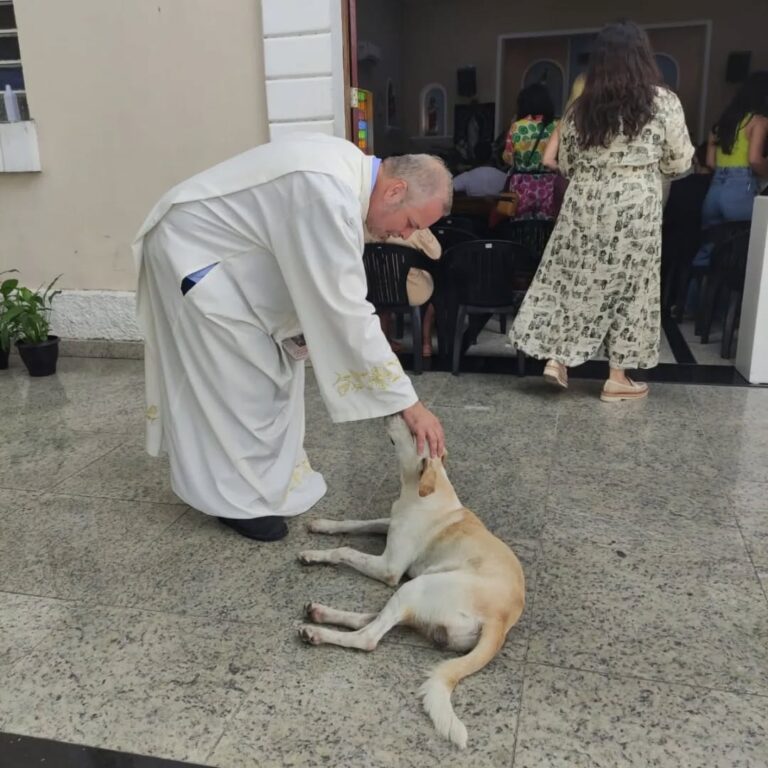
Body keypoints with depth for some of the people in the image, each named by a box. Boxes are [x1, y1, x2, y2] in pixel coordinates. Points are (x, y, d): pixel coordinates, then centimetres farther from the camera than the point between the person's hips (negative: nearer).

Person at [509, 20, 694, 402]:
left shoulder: (582, 107, 5)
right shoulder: (663, 102, -4)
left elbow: (565, 165, 12)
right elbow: (679, 163, 2)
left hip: (584, 206, 3)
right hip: (635, 209, -3)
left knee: (575, 280, 11)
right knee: (628, 286, 6)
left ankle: (556, 358, 8)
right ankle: (618, 377, 12)